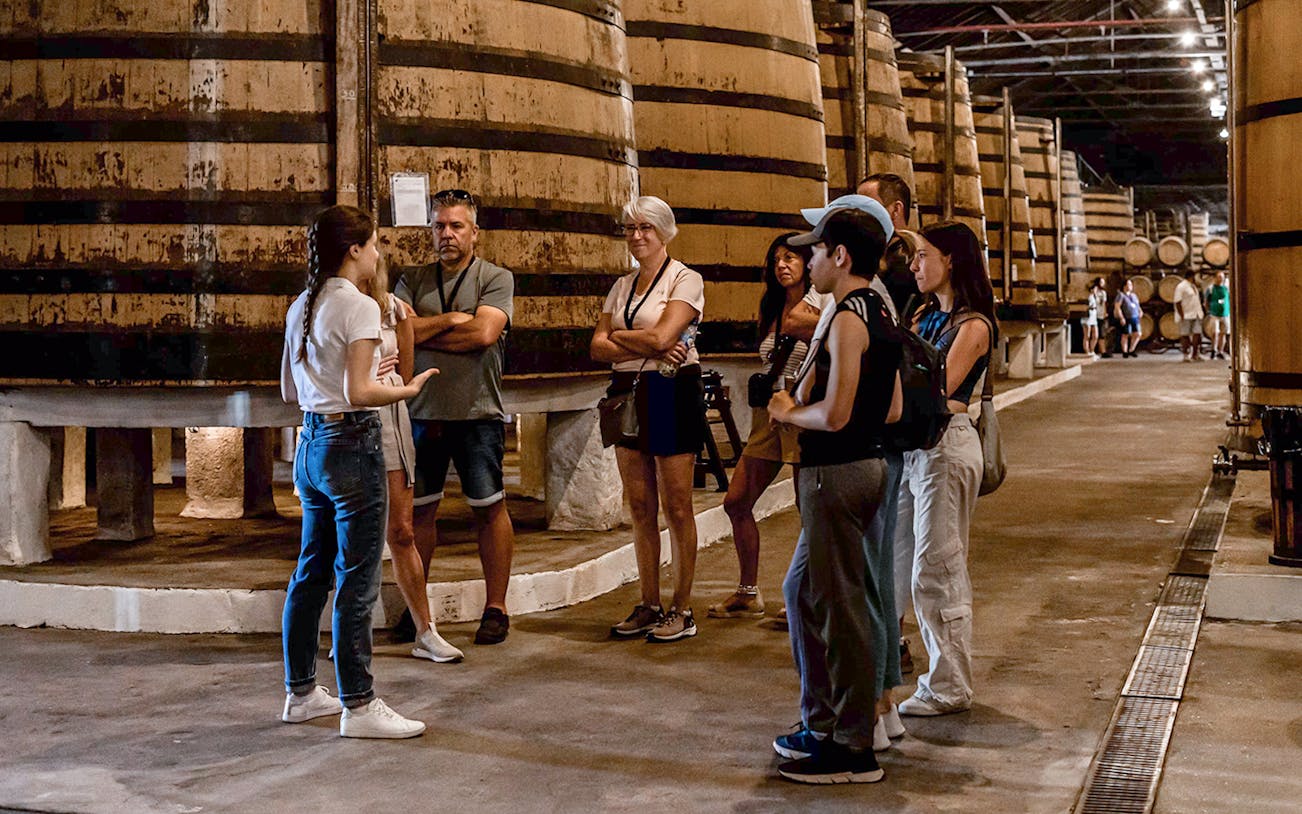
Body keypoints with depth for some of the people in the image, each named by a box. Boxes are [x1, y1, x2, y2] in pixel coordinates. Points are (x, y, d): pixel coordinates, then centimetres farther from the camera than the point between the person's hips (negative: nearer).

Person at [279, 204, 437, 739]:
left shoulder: (301, 308, 11)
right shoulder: (359, 307, -14)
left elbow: (289, 391, 16)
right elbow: (359, 393, -20)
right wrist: (408, 390, -6)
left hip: (310, 447, 9)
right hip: (351, 447, -9)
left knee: (311, 575, 17)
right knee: (357, 583, -3)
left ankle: (301, 692, 27)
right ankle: (358, 707, 3)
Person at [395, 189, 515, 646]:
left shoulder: (496, 278, 0)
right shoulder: (414, 281, 11)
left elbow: (484, 333, -15)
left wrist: (422, 333, -7)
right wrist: (450, 320, -10)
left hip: (477, 412, -3)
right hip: (423, 411, 4)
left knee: (489, 508, 2)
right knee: (419, 509, 9)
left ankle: (495, 608, 10)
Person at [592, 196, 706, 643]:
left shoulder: (685, 279, -4)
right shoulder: (621, 286, 15)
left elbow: (662, 337, -17)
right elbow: (598, 346, 6)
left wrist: (619, 337, 0)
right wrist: (645, 348, -10)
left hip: (672, 393, -6)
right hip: (628, 395, 7)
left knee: (676, 506, -3)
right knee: (640, 507, 8)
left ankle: (682, 610, 5)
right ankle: (649, 606, 15)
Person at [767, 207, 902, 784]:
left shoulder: (847, 321, -17)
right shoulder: (880, 315, 13)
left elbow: (834, 415, -24)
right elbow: (893, 408, 17)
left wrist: (789, 413, -5)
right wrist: (808, 401, 12)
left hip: (838, 474, -10)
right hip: (866, 462, 10)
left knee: (841, 607, -3)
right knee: (802, 591, 19)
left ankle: (854, 749, 5)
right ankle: (822, 724, 27)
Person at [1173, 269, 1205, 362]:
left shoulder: (1193, 286, 18)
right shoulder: (1181, 286, -9)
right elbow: (1178, 302, -14)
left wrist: (1200, 313, 15)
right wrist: (1182, 316, -19)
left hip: (1196, 315, 8)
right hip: (1186, 316, -8)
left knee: (1197, 333, 0)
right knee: (1185, 335, -1)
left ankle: (1195, 355, 5)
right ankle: (1186, 355, 5)